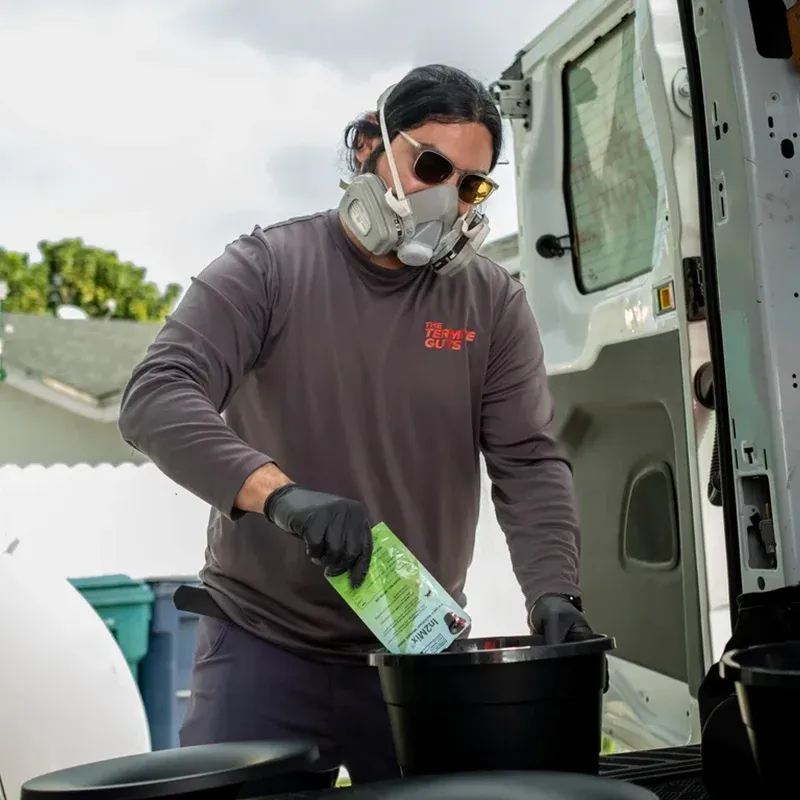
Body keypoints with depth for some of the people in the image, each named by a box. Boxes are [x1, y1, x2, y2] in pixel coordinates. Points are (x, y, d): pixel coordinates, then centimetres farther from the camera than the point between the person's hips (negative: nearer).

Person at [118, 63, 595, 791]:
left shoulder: (494, 301, 2)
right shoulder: (268, 268, -5)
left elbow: (531, 463, -3)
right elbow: (156, 399, -17)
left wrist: (554, 592, -20)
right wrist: (279, 493, -33)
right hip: (265, 646, -2)